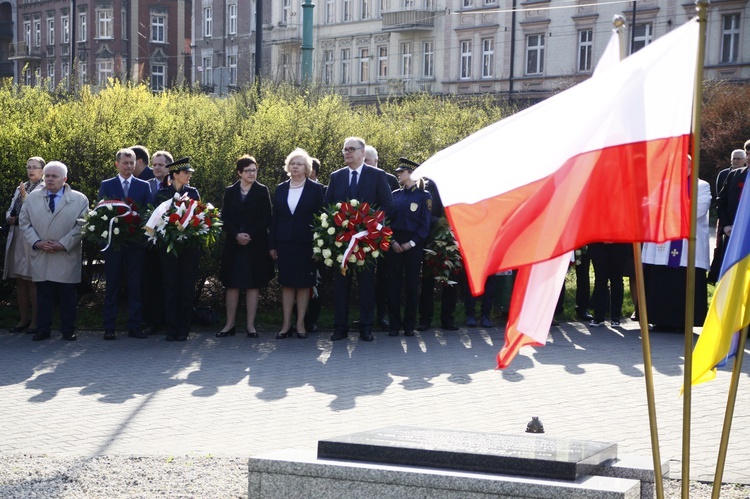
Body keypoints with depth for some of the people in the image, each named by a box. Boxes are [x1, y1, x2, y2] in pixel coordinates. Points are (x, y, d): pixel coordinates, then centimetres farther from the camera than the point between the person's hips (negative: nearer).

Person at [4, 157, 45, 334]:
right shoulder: (20, 188, 20)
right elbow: (10, 211, 19)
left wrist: (25, 195, -12)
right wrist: (10, 219, -2)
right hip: (17, 238, 7)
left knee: (32, 280, -7)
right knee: (19, 281, 8)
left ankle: (35, 321, -2)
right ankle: (24, 319, 14)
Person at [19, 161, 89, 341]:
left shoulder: (79, 200, 1)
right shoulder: (32, 198, 10)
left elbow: (81, 226, -4)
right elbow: (24, 223, 8)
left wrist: (63, 244, -12)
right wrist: (37, 242, -6)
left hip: (67, 256, -2)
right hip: (40, 257, 2)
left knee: (68, 296, 2)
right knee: (43, 295, 5)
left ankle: (68, 331, 10)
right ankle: (43, 330, 11)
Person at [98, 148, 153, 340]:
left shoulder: (143, 186, 9)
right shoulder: (106, 185, 7)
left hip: (136, 243, 1)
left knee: (135, 286, 2)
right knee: (112, 286, 3)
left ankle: (134, 326, 7)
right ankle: (109, 327, 5)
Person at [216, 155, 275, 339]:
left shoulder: (262, 191, 2)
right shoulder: (230, 192, 7)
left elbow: (266, 219, -3)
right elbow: (224, 218, 3)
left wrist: (250, 235, -13)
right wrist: (236, 235, -12)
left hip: (256, 245, -2)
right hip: (234, 244, 2)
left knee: (253, 284, 0)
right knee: (232, 284, 3)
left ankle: (251, 325, 4)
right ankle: (230, 325, 8)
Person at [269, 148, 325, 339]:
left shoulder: (315, 189, 0)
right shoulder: (280, 189, 9)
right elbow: (274, 217, 10)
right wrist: (272, 244, 5)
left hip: (306, 243, -3)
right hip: (284, 242, 3)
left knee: (304, 284, 2)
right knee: (286, 283, 4)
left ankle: (300, 323, 9)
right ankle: (286, 324, 8)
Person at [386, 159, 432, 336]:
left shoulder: (423, 195, 0)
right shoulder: (395, 195, 10)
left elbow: (425, 224, -3)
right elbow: (388, 220, 8)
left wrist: (412, 243, -12)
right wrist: (392, 241, -7)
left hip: (413, 245, -3)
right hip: (395, 243, 3)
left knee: (411, 283, 0)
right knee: (393, 283, 0)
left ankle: (409, 325, 7)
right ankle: (394, 324, 5)